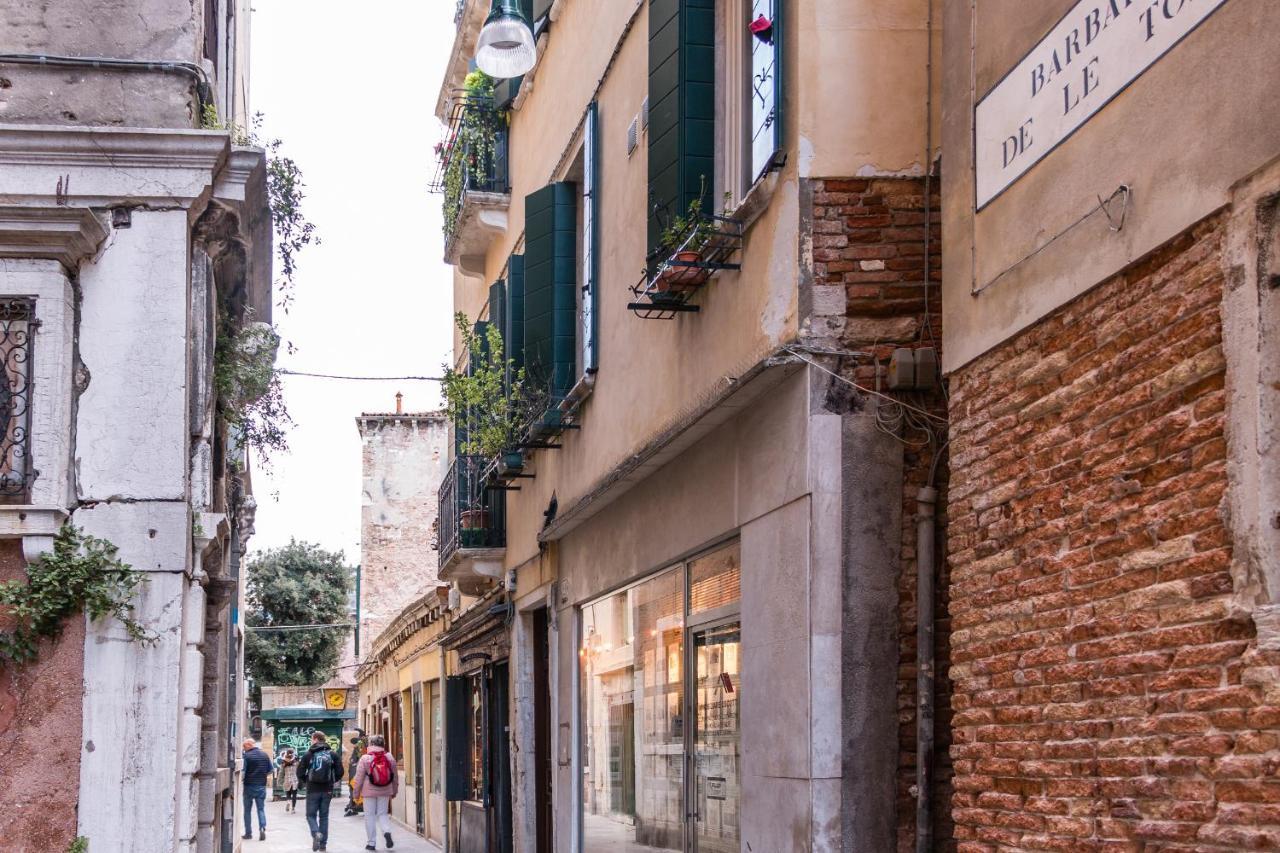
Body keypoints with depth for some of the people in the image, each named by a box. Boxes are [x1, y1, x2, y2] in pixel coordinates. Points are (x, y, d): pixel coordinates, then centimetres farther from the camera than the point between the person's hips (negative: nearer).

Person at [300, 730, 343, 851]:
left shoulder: (308, 755, -5)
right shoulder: (333, 755, 1)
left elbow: (300, 773, -5)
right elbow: (340, 772, -2)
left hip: (313, 790, -2)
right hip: (327, 790, 2)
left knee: (311, 815, 8)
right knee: (324, 816, 13)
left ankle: (316, 833, -20)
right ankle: (323, 843, 12)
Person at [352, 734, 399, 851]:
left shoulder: (365, 759, -10)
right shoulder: (389, 757, 0)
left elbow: (359, 778, -6)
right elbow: (394, 776, 8)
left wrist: (356, 792, 5)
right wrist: (394, 791, 20)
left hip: (369, 791, -3)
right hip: (385, 791, 3)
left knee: (370, 816, 7)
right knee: (383, 813, 14)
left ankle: (372, 842, 7)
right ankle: (387, 831, -13)